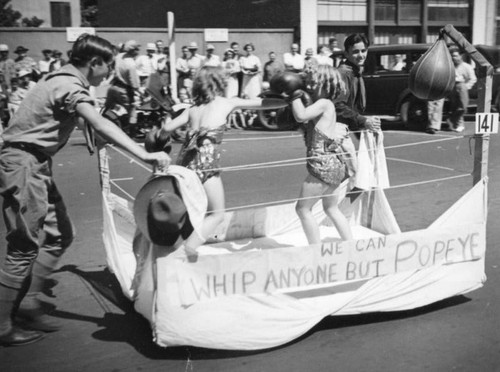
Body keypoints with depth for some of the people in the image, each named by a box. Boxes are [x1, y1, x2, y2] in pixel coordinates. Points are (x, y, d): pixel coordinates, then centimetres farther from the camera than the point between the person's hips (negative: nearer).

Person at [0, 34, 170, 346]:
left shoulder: (65, 80, 14)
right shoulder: (70, 86, -17)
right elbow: (100, 125, -33)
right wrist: (144, 155, -41)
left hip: (37, 165, 10)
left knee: (60, 236, 12)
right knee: (25, 247, -5)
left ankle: (28, 302, 20)